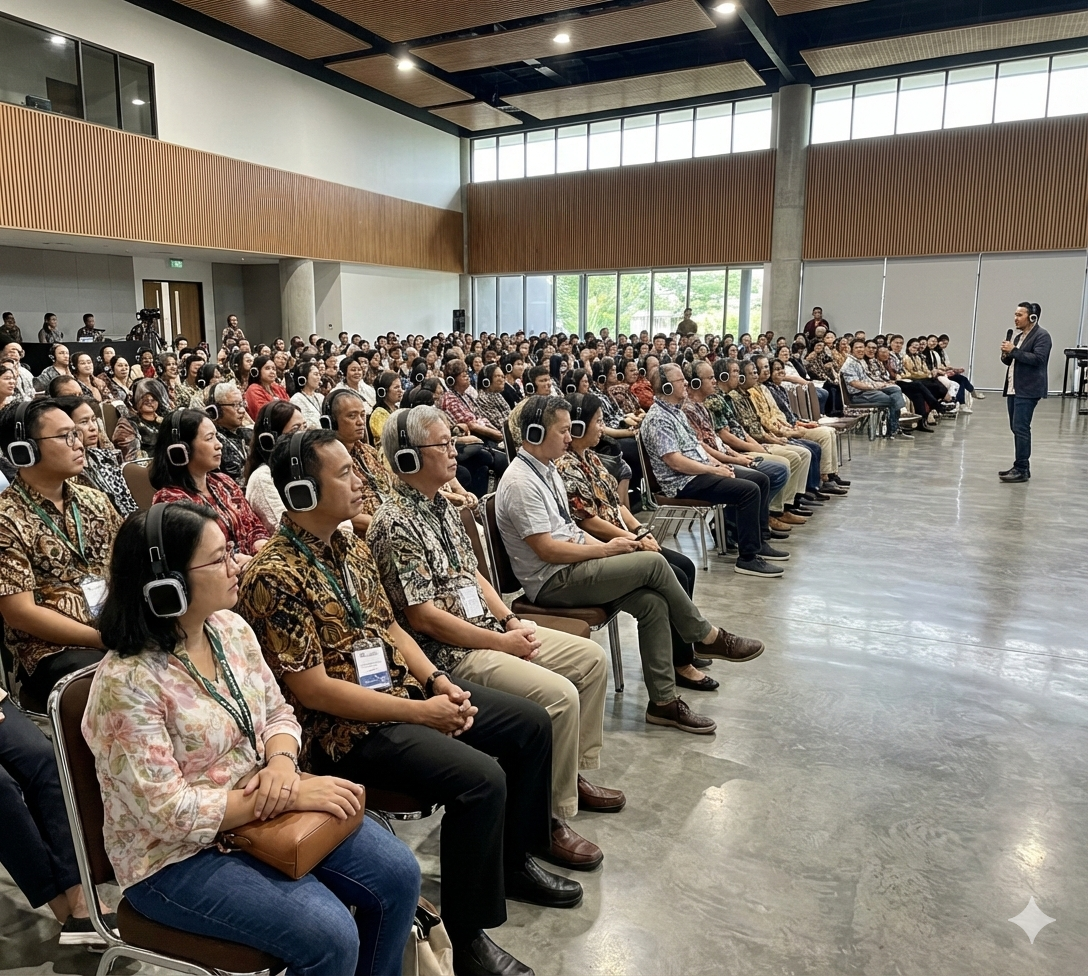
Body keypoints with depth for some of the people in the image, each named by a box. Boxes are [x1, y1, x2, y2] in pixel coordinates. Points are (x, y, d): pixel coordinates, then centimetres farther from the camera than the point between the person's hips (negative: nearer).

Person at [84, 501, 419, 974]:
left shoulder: (231, 627, -3)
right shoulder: (127, 683, -24)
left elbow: (278, 714, 6)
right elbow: (169, 813, -25)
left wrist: (282, 762, -16)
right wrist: (292, 796, -25)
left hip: (262, 812, 7)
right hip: (178, 855, -6)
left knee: (398, 874, -4)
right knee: (330, 936, -22)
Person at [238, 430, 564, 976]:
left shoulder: (351, 548, 6)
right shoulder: (276, 577, -21)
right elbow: (311, 688, -23)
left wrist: (437, 681, -3)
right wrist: (421, 713, -20)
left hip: (401, 687, 9)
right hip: (346, 727, -9)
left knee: (530, 724, 8)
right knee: (480, 778, -26)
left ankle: (514, 861, 27)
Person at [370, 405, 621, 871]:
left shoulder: (440, 505, 11)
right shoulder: (396, 524, -18)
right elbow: (422, 618, -21)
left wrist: (511, 619, 2)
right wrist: (501, 642, -16)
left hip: (488, 627, 10)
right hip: (448, 653, -10)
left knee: (592, 657, 9)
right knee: (558, 695, -24)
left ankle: (574, 774, 23)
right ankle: (552, 821, -6)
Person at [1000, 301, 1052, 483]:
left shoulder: (1042, 335, -7)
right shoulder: (1019, 337, 18)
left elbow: (1038, 359, -20)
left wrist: (1014, 351, -19)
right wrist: (1006, 355, 1)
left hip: (1028, 390, -9)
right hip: (1013, 388, 9)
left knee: (1020, 428, -12)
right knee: (1016, 428, 9)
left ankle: (1022, 469, -10)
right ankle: (1020, 466, 16)